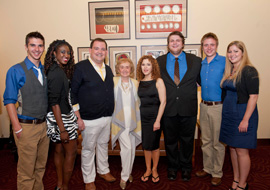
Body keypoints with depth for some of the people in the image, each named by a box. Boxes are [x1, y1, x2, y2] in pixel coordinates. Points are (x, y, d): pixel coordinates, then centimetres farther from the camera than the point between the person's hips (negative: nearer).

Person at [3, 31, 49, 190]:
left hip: (44, 125, 5)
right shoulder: (16, 71, -7)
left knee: (41, 167, 19)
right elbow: (9, 101, -9)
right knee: (26, 172, 5)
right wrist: (17, 128, -14)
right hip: (26, 127, -5)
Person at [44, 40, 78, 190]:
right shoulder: (57, 73, -19)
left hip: (63, 115, 9)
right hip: (61, 118, -9)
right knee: (71, 152, 4)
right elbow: (54, 103, -22)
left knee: (59, 150, 18)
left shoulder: (59, 70, 8)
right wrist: (62, 129, -22)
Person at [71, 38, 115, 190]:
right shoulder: (81, 67, -11)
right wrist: (78, 118, -14)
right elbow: (73, 93, -11)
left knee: (103, 144, 21)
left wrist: (111, 113, 11)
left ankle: (104, 170, 43)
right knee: (88, 149, 10)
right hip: (89, 120, -5)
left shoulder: (108, 69, 7)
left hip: (107, 117, 6)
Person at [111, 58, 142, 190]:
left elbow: (138, 102, 12)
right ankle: (124, 176, 12)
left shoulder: (135, 83, 7)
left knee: (132, 148, 11)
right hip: (120, 120, -3)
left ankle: (128, 172, 33)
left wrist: (138, 120, 7)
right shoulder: (113, 82, -3)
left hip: (132, 121, 4)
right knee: (127, 147, -8)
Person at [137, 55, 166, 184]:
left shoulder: (158, 81, -6)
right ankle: (148, 170, 29)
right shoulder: (139, 82, 6)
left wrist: (158, 120, -14)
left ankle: (154, 170, 28)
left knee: (154, 145, 6)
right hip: (142, 118, 4)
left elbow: (163, 102, -10)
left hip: (154, 117, -3)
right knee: (145, 145, 12)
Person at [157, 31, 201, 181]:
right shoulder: (159, 61, 4)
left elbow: (202, 81, 6)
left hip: (188, 109, 0)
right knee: (170, 140, 14)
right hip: (168, 109, 0)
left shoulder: (196, 60, 3)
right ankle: (173, 167, 36)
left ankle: (186, 167, 36)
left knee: (187, 140, 14)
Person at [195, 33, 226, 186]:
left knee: (218, 142, 5)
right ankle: (208, 168, 31)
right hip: (204, 106, 6)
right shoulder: (201, 64, 10)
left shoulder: (225, 62, -8)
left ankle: (217, 173, 22)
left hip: (219, 106, -5)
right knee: (206, 140, 15)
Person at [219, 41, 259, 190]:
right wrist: (226, 113, 8)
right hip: (228, 114, 7)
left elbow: (253, 97, -16)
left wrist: (245, 119, -19)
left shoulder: (249, 71, -11)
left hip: (242, 114, -7)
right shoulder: (229, 71, 11)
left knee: (241, 150, 2)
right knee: (232, 148, 15)